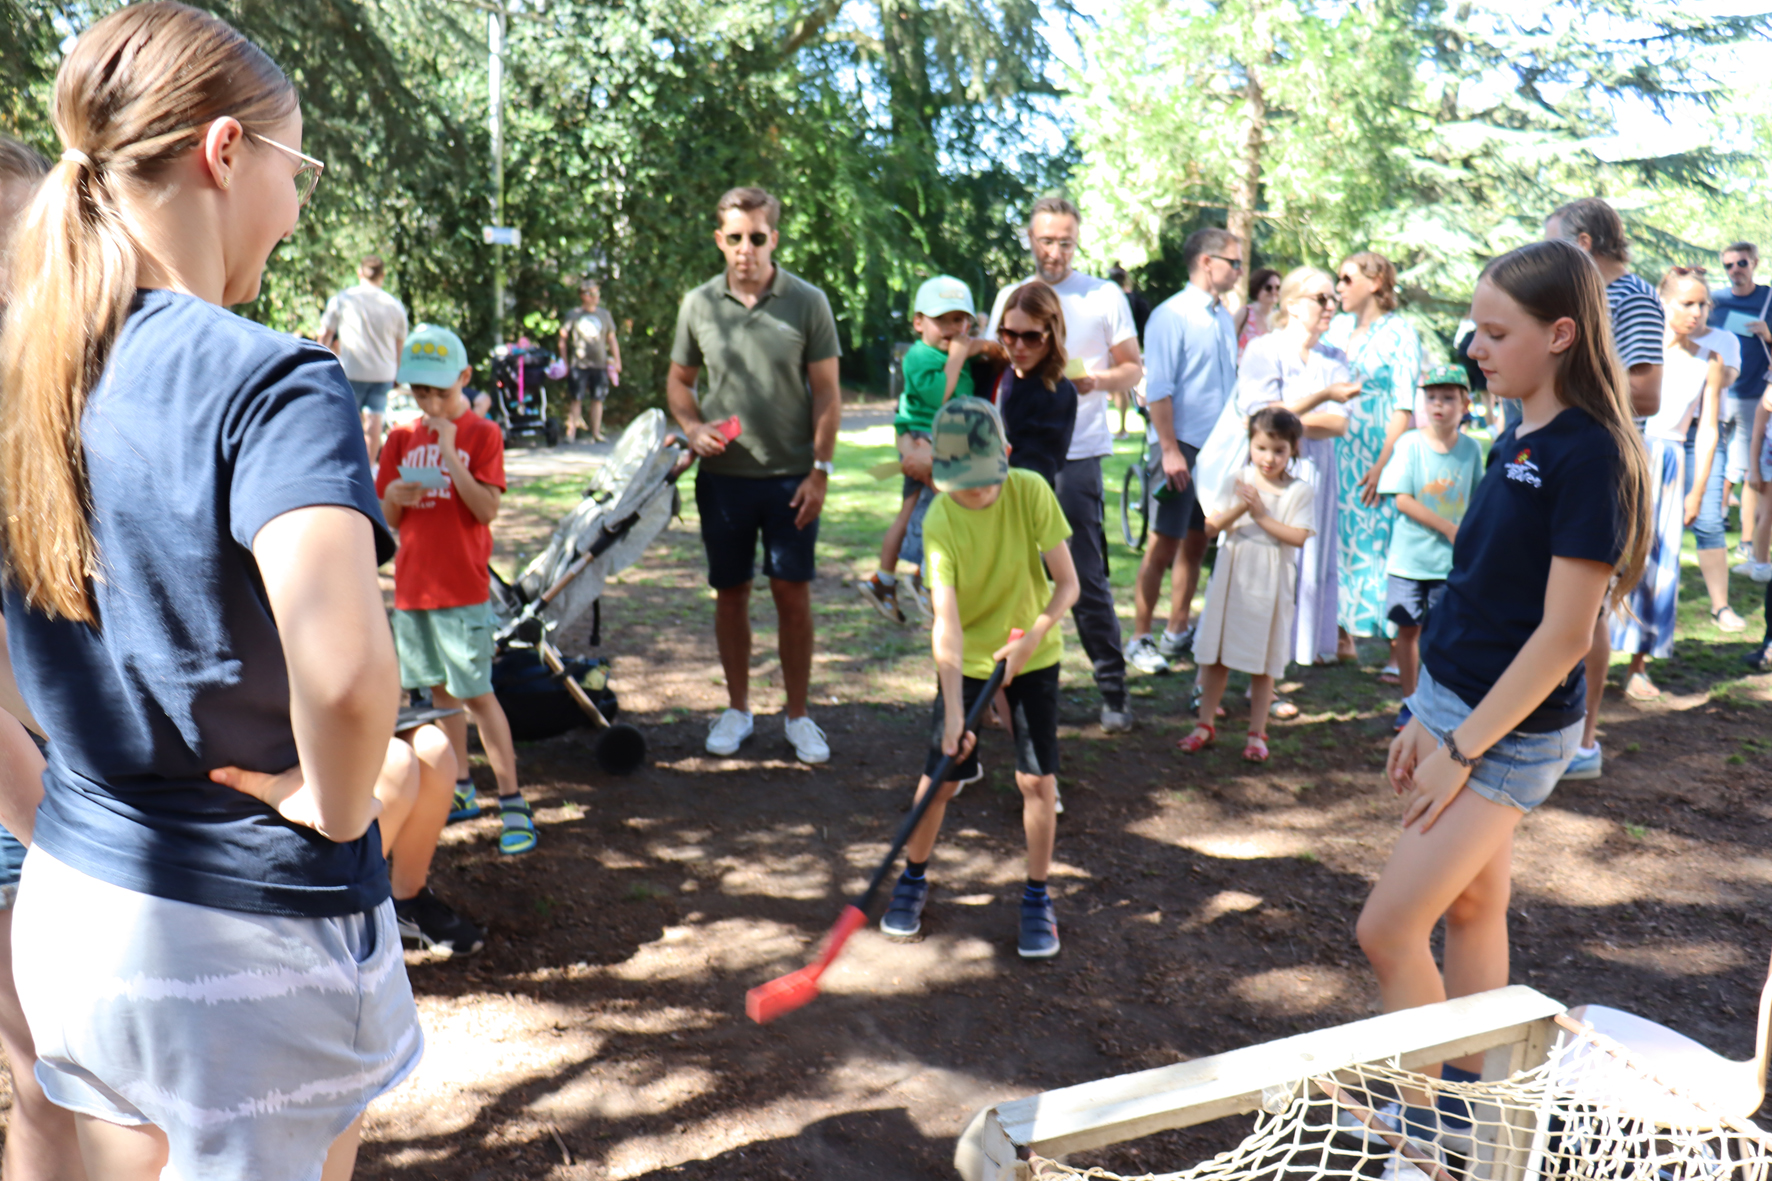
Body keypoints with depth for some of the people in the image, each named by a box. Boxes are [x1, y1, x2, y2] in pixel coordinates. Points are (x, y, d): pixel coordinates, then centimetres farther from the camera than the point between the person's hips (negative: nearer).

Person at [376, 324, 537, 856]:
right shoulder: (402, 439, 9)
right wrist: (394, 497, -11)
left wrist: (450, 454, -19)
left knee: (477, 693, -7)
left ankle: (513, 804, -1)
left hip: (464, 588, -5)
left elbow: (487, 509, -14)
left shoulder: (482, 434, -4)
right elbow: (388, 518, 11)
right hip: (413, 586, 5)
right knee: (440, 689, 13)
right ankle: (461, 792, 25)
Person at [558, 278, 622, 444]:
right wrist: (564, 363, 3)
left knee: (598, 399, 3)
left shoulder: (604, 314, 12)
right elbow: (563, 340, 8)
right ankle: (571, 432, -3)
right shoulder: (572, 315, 5)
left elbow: (612, 339, 13)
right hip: (578, 364, -2)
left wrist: (617, 361, 5)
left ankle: (596, 433, 8)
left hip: (600, 364, 2)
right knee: (576, 399, -5)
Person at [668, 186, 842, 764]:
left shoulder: (807, 302, -3)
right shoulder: (698, 304, 3)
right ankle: (737, 709, 25)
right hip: (723, 475, 2)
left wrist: (820, 469, -7)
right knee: (730, 593, 9)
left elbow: (827, 395, -1)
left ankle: (798, 715, 17)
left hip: (791, 475, -2)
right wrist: (693, 427, -6)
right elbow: (678, 381, 14)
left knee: (793, 593, 2)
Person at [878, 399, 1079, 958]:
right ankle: (913, 879, 26)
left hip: (1033, 654, 1)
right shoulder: (940, 522, -20)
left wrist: (1033, 636, -27)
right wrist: (955, 711, -34)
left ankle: (1037, 896, 17)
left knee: (1038, 778, -3)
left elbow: (1067, 583, -12)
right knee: (940, 778, 1)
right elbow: (946, 621, -27)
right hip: (965, 660, 0)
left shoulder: (1031, 492, -17)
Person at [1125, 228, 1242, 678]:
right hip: (1182, 448, -7)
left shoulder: (1224, 318, 14)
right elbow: (1158, 389, -15)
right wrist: (1169, 450, -20)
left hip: (1218, 450, 7)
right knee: (1164, 546, -4)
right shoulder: (1171, 316, -9)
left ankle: (1177, 633, 22)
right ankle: (1140, 639, 5)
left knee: (1196, 543, 12)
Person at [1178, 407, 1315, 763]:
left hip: (1270, 586, -2)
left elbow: (1299, 537, -14)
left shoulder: (1300, 492, -3)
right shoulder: (1237, 482, 2)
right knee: (1215, 654, 7)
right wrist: (1239, 508, -20)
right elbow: (1212, 526, -4)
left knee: (1264, 662, 6)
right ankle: (1205, 724, 20)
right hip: (1231, 578, 2)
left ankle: (1256, 733, 17)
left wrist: (1261, 514, -17)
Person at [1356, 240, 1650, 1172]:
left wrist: (1462, 747, -17)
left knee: (1387, 930, -4)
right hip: (1455, 701, 8)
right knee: (1472, 909, 17)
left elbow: (1562, 633, -20)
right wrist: (1427, 717, 12)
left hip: (1511, 732, -8)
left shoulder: (1591, 454, -19)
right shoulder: (1516, 440, 7)